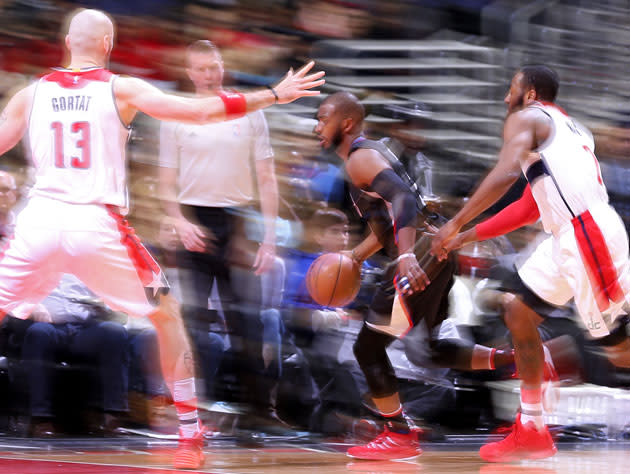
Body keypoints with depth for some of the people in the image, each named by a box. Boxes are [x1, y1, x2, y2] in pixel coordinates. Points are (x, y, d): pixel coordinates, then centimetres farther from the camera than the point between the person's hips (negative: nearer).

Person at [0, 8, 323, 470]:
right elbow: (201, 111, -2)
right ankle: (190, 435, 14)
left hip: (40, 220, 2)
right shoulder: (121, 90, 3)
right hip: (97, 223, -2)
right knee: (167, 313, 16)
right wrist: (274, 95, 5)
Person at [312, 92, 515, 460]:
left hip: (423, 251, -11)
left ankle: (400, 436, 2)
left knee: (369, 347, -2)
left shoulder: (360, 158, -9)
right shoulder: (371, 154, 23)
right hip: (436, 253, 11)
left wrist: (407, 256, -39)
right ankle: (507, 359, 11)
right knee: (428, 347, 22)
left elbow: (402, 198, -26)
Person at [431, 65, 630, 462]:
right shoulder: (563, 127, 26)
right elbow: (530, 208, 29)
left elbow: (505, 173, -21)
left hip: (589, 234, -10)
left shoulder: (526, 118, -1)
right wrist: (470, 235, 29)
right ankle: (532, 433, 20)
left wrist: (455, 224, -19)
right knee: (518, 313, 16)